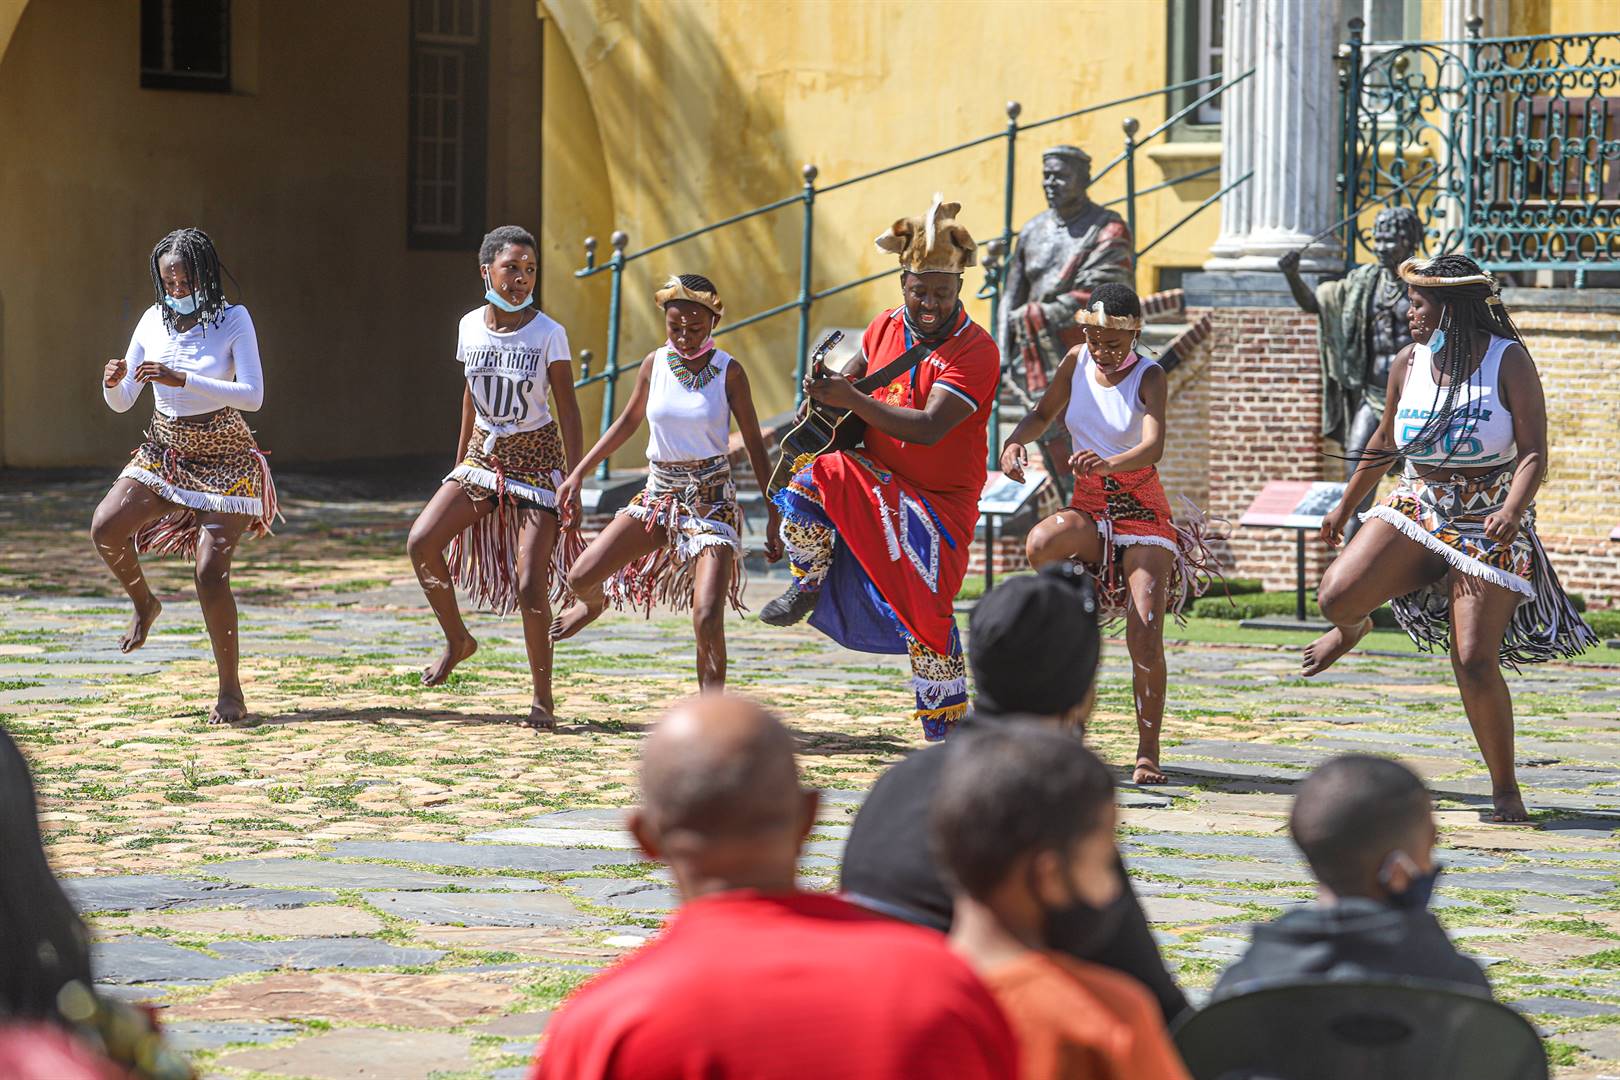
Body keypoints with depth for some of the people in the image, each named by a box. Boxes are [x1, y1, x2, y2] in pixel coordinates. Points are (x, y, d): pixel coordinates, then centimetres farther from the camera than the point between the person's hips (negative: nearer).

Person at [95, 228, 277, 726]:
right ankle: (142, 602, 13)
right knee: (106, 528, -19)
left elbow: (252, 396, -22)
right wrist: (113, 382, -19)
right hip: (163, 453, 4)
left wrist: (183, 380, -31)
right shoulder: (155, 321, 1)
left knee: (211, 572, -14)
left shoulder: (233, 320, -10)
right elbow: (122, 403, 5)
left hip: (222, 460, -4)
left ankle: (231, 693, -3)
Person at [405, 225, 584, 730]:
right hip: (483, 455, 4)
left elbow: (568, 409, -9)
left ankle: (542, 697, 5)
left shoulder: (548, 333, -11)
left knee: (530, 585, -10)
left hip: (536, 458, -4)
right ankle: (457, 640, 8)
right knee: (421, 542, -14)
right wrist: (460, 465, 18)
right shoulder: (471, 326, 1)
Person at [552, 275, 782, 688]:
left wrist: (773, 515, -1)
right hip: (659, 495, 4)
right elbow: (629, 420, 17)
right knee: (581, 577, -2)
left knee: (707, 617, -18)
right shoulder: (654, 364, 2)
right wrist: (579, 473, 16)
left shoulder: (728, 372, -7)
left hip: (712, 498, -4)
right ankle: (593, 605, 37)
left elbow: (754, 444, -1)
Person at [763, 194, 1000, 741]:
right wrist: (827, 393, 1)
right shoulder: (886, 327, 1)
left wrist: (851, 400, -31)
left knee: (925, 612, -12)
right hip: (875, 477, 5)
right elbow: (859, 368, 24)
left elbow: (929, 428, -29)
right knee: (808, 485, -25)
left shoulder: (975, 351, -19)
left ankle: (945, 727, 2)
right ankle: (808, 586, 0)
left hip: (940, 499, -5)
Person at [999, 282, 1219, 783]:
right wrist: (1016, 441, -4)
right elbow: (1044, 413, 19)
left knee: (1145, 638, -14)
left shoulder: (1149, 377, -13)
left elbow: (1153, 448, -29)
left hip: (1142, 511, -3)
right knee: (1041, 544, -35)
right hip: (1089, 507, 3)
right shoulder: (1077, 361, 0)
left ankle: (1148, 753, -5)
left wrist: (1109, 463, -50)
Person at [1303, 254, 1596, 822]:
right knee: (1336, 596, -19)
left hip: (1489, 522, -4)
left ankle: (1505, 788, 5)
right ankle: (1353, 628, 22)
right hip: (1418, 507, 4)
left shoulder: (1508, 361, -11)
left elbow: (1534, 454, -15)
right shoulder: (1409, 363, 2)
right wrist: (1346, 505, 28)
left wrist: (1513, 510, -34)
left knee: (1475, 661, -12)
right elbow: (1385, 442, 19)